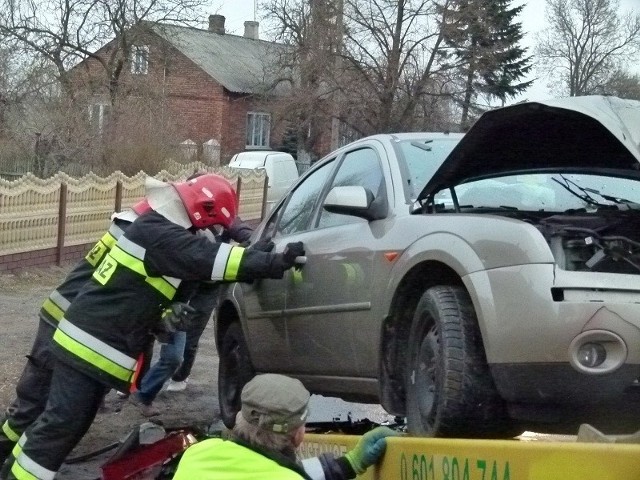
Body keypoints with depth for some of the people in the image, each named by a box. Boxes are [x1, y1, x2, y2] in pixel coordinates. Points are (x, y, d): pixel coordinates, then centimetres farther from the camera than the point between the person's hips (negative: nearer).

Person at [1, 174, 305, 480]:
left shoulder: (160, 228, 14)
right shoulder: (157, 234, -19)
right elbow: (209, 259, -28)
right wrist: (277, 263, -31)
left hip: (95, 340, 10)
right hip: (92, 343, -10)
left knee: (75, 422, 17)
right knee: (63, 423, -8)